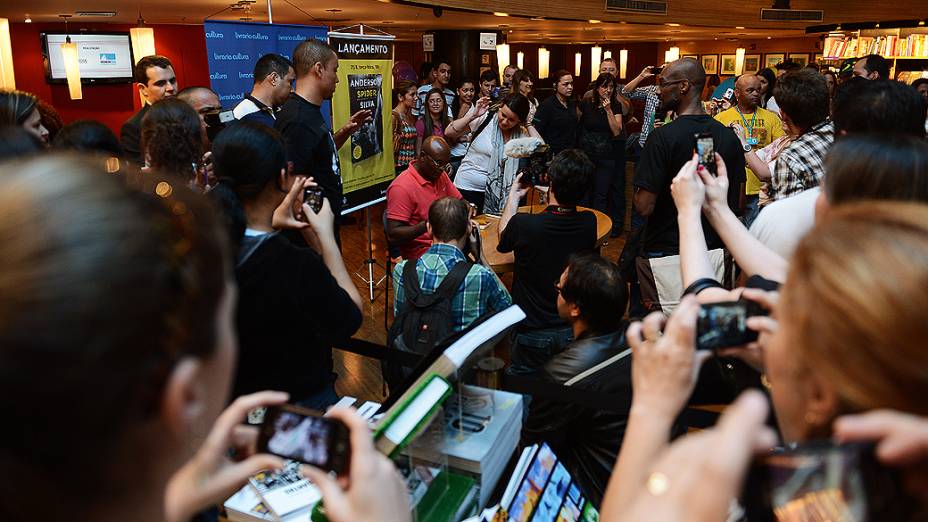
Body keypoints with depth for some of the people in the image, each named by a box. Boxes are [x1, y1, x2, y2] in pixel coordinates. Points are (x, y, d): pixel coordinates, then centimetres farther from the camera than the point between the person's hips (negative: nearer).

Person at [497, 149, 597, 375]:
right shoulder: (589, 223, -15)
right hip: (575, 331, 3)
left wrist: (514, 196, 13)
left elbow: (503, 240, 2)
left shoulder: (522, 225, -25)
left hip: (532, 336, -3)